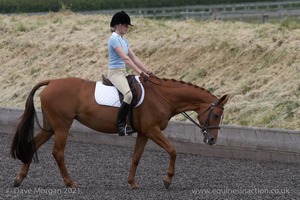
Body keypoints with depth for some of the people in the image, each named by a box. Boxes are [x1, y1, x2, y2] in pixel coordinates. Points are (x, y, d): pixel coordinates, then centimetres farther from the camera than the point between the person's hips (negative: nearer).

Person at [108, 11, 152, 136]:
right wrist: (140, 73, -25)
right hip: (115, 72, -10)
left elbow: (134, 58, 17)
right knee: (129, 94, -32)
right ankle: (121, 125, -25)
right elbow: (125, 58, -22)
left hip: (123, 72, 10)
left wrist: (147, 71, 10)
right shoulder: (114, 39, -14)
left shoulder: (123, 40, 15)